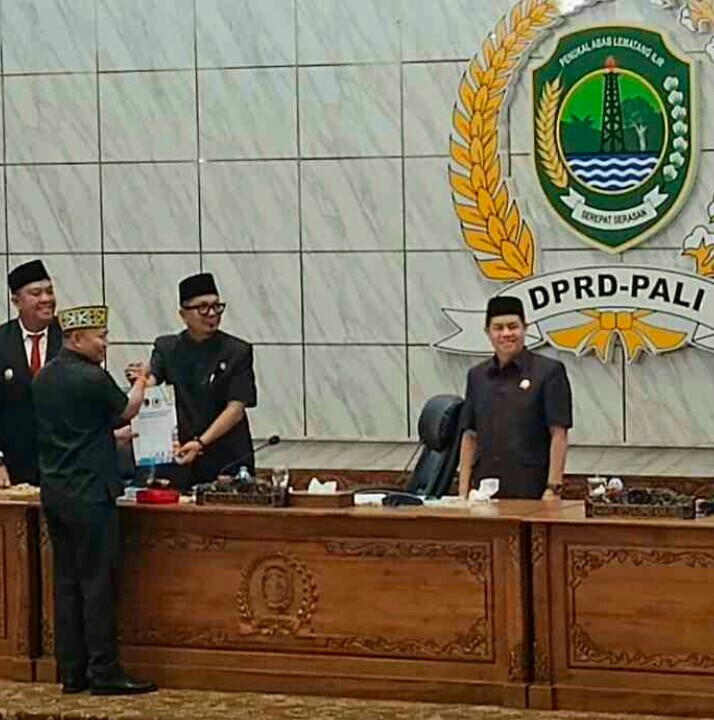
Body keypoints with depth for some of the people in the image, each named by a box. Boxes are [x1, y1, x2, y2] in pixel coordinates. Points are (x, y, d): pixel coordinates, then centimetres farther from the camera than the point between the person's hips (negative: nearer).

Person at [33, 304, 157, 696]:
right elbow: (126, 410, 4)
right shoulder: (92, 379, -15)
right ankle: (104, 673, -2)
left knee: (66, 580, 10)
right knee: (98, 582, -4)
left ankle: (72, 672, 13)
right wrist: (141, 381, 24)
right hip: (89, 493, -8)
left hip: (54, 491, 8)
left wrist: (117, 435, 30)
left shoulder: (43, 378, 9)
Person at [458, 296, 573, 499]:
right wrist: (463, 490, 7)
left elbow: (558, 434, -5)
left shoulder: (549, 372, -2)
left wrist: (553, 488, -12)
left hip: (531, 492, -4)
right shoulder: (477, 376, 13)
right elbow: (469, 436, 15)